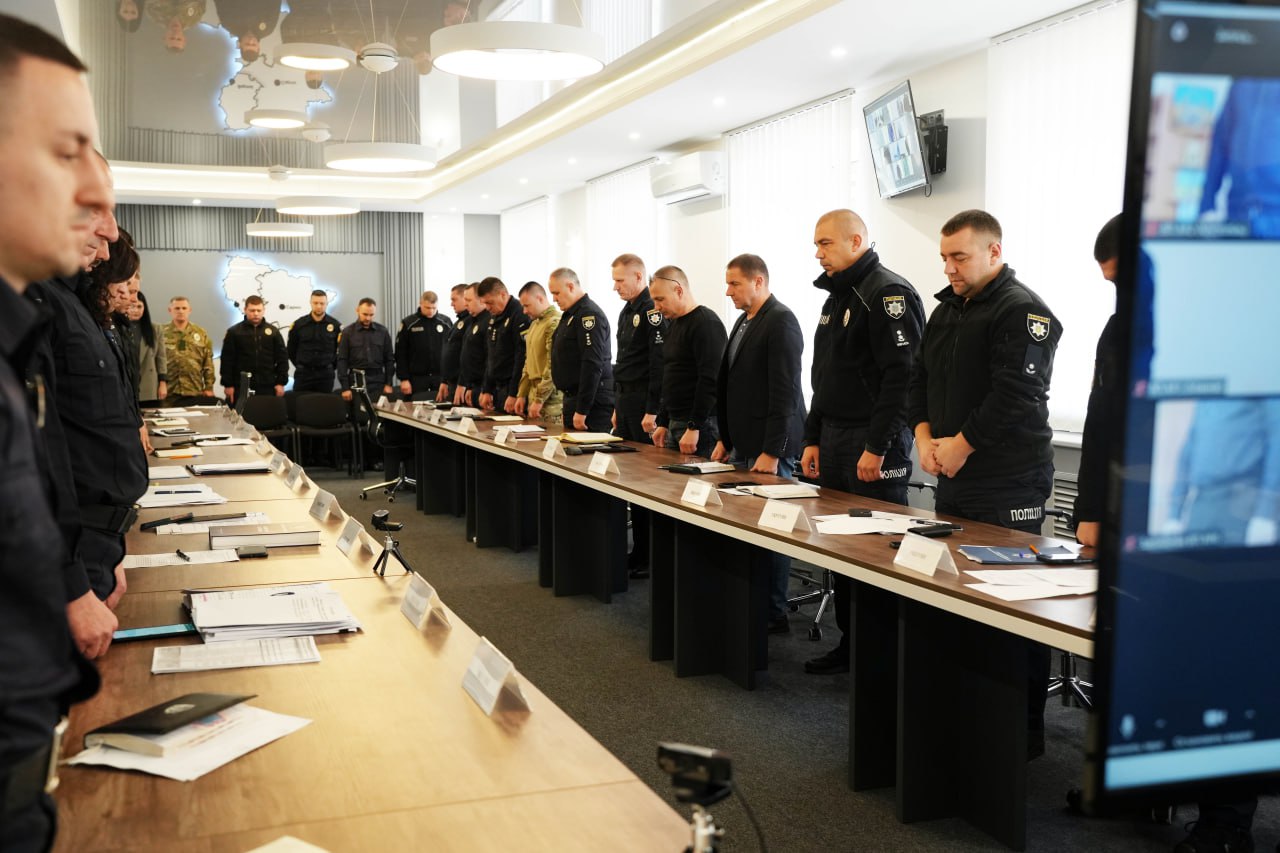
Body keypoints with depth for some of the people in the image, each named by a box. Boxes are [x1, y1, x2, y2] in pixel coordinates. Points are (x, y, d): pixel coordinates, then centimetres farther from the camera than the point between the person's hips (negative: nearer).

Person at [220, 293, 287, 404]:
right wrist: (228, 385, -3)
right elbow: (227, 360, 2)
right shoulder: (234, 332, 4)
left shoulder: (273, 331, 9)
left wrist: (281, 383, 3)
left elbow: (282, 359, 10)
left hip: (267, 387, 1)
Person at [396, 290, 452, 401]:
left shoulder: (446, 322, 5)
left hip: (441, 377, 1)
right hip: (417, 378, -1)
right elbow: (400, 354, 0)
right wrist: (404, 379, -6)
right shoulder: (408, 324, 0)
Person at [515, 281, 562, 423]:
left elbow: (553, 367, -19)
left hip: (550, 399, -9)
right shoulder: (534, 324, 18)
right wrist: (522, 394, 17)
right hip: (534, 392, 9)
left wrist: (539, 399, -17)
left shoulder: (555, 323, -14)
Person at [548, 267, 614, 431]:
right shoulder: (570, 315, 17)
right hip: (572, 398, 10)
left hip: (592, 404, -10)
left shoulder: (590, 315, -15)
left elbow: (593, 366, -22)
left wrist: (582, 410, -23)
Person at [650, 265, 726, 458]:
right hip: (675, 424, 9)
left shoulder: (707, 324, -12)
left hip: (701, 427, -9)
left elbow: (710, 381, -20)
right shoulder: (674, 324, 18)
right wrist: (663, 423, 18)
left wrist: (694, 427, -21)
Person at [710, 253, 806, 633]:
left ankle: (774, 613, 6)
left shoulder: (781, 321, -12)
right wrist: (725, 439, 19)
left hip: (770, 448, -8)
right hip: (742, 445, 8)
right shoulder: (743, 322, 16)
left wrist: (771, 451, -19)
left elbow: (784, 392, -17)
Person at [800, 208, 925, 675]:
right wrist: (813, 439, 17)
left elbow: (901, 376, -19)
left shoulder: (889, 293, -11)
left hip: (876, 445, -9)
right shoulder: (837, 297, 18)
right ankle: (850, 643, 22)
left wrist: (878, 447, -21)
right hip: (834, 441, 9)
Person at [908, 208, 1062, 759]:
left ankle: (1025, 728, 5)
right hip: (954, 481, 9)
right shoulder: (947, 310, 16)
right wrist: (924, 435, 1)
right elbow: (921, 379, 17)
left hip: (1007, 487, -8)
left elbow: (1015, 394, -19)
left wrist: (962, 445, -14)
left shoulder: (1022, 311, -10)